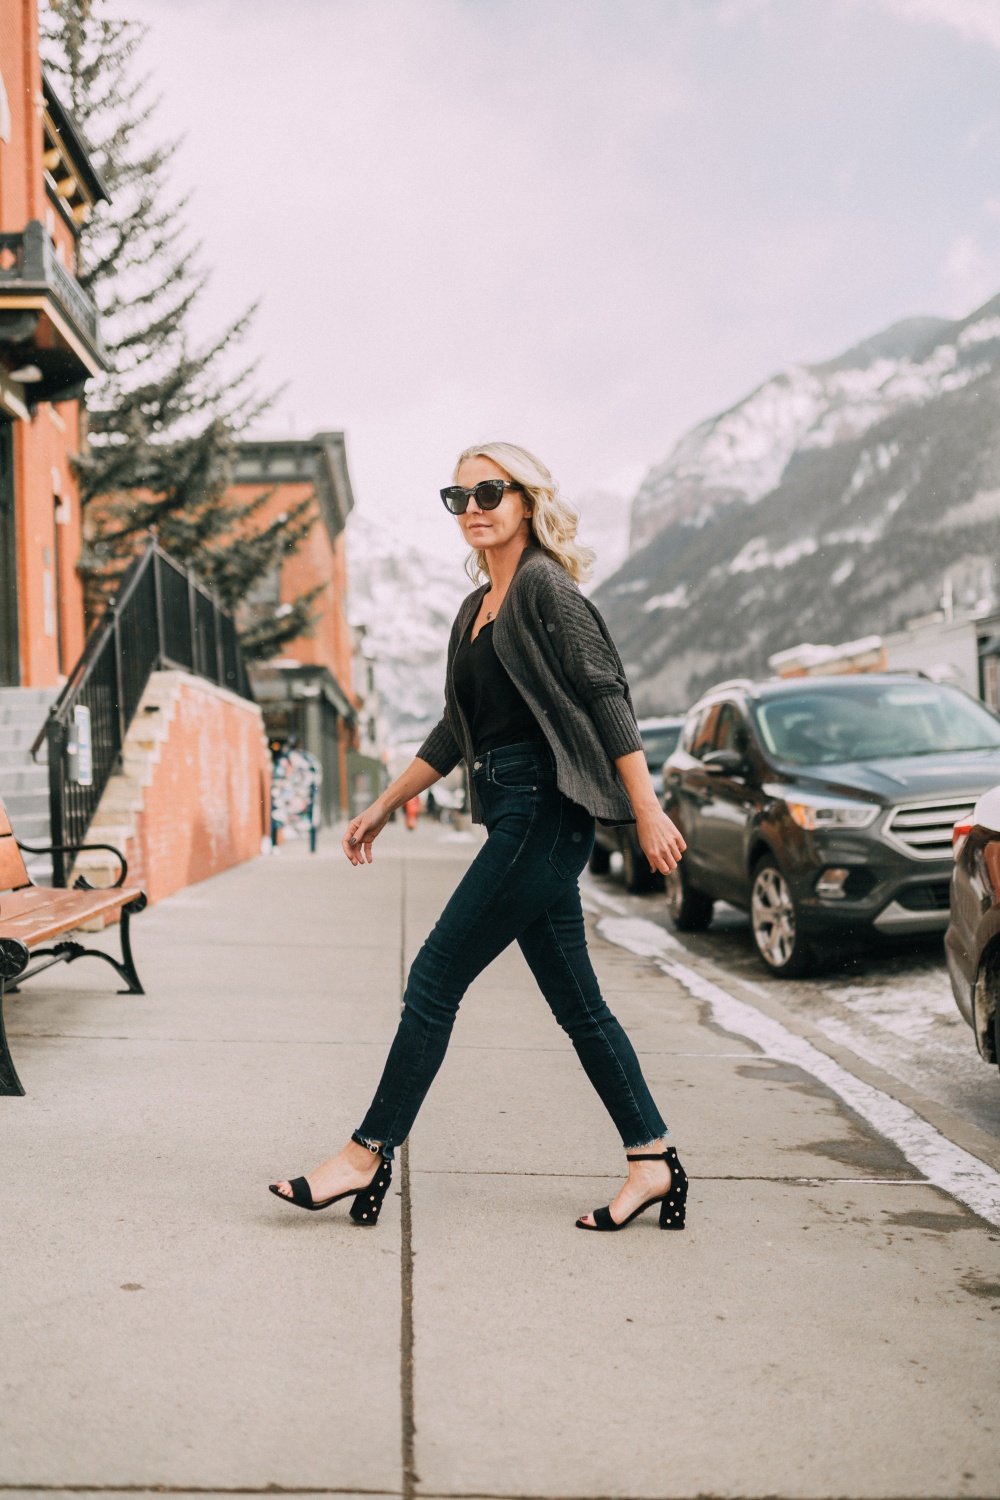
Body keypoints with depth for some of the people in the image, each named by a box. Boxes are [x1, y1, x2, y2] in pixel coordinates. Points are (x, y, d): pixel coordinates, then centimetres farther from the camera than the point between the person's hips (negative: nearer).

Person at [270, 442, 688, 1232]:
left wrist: (648, 811, -18)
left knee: (436, 981, -5)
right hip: (517, 816, 9)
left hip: (544, 812, -9)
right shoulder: (477, 609, 18)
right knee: (577, 1005, 9)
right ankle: (653, 1161, 16)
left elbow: (607, 694, -14)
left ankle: (369, 1155, 5)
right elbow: (456, 730, 24)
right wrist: (385, 806, 25)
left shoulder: (544, 587, -8)